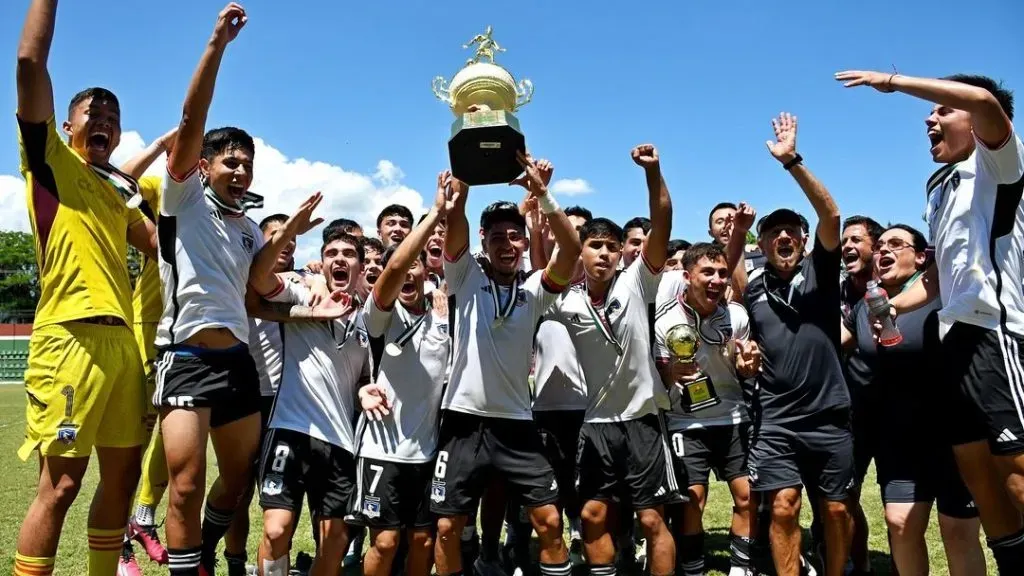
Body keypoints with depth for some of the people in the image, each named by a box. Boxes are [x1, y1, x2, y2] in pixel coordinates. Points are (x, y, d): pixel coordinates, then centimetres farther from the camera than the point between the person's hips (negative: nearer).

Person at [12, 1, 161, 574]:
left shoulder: (120, 189, 22)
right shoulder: (50, 161, 5)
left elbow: (160, 241, 28)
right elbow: (31, 62, -4)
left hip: (122, 338, 7)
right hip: (71, 335, -7)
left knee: (122, 474, 12)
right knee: (61, 484, -5)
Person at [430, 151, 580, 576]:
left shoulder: (534, 291, 3)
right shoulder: (466, 278, 2)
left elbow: (571, 250, -13)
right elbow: (455, 223, -13)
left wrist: (542, 195, -24)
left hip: (516, 422, 1)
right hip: (464, 420, -1)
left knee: (549, 521, 2)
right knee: (448, 526, 8)